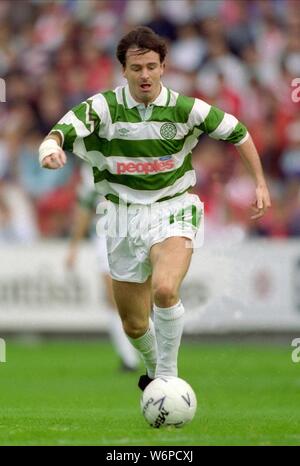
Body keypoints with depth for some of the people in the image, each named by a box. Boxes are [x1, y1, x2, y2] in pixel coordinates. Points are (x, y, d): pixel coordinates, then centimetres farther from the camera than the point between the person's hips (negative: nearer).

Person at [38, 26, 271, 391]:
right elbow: (60, 133, -19)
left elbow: (237, 133, 7)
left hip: (173, 212, -2)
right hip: (125, 217, 2)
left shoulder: (184, 109, -6)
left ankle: (167, 377, -16)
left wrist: (260, 182, 6)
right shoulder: (104, 107, -7)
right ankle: (154, 369, 41)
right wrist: (51, 149, -43)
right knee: (134, 325, 8)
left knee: (164, 289, -32)